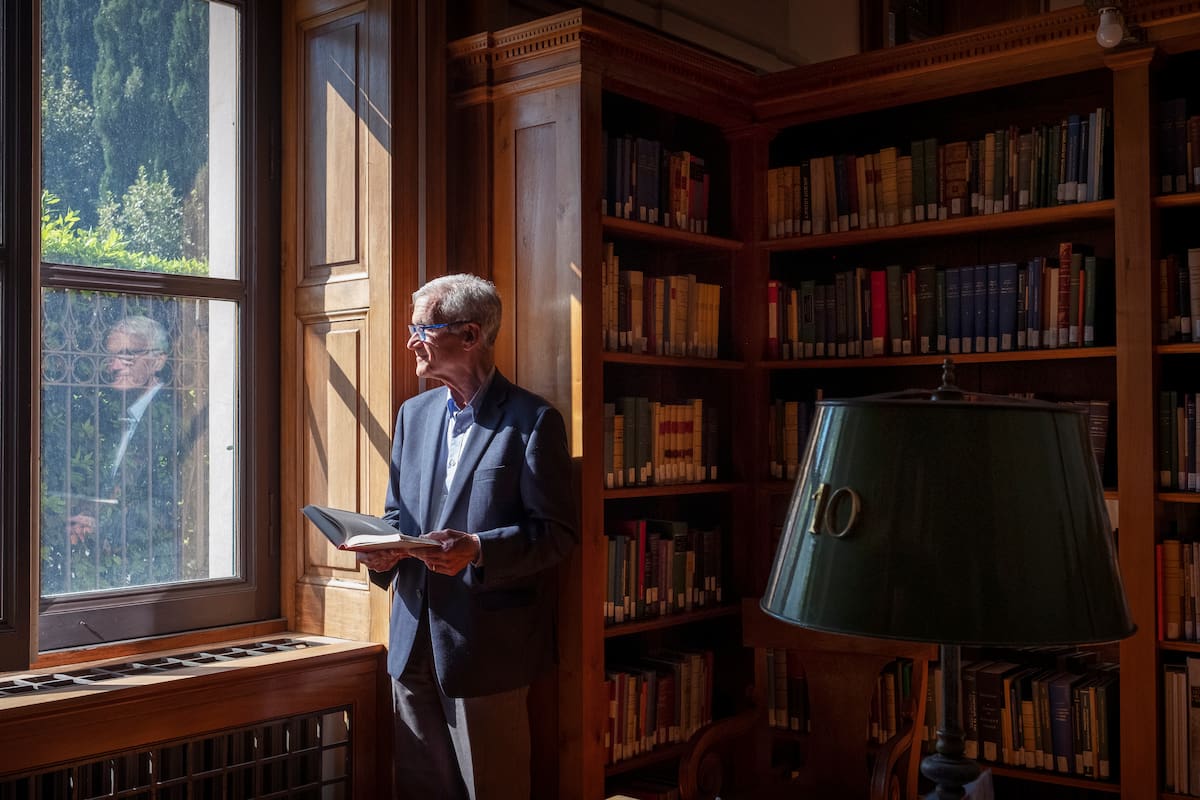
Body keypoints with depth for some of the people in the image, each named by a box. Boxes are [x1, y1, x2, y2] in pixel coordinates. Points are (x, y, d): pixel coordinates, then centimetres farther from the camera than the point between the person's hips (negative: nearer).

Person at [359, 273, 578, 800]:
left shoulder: (532, 420, -9)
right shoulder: (415, 414, 12)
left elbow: (557, 531, -11)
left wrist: (477, 551, -25)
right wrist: (384, 551, -3)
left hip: (486, 643, -6)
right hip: (414, 640, 6)